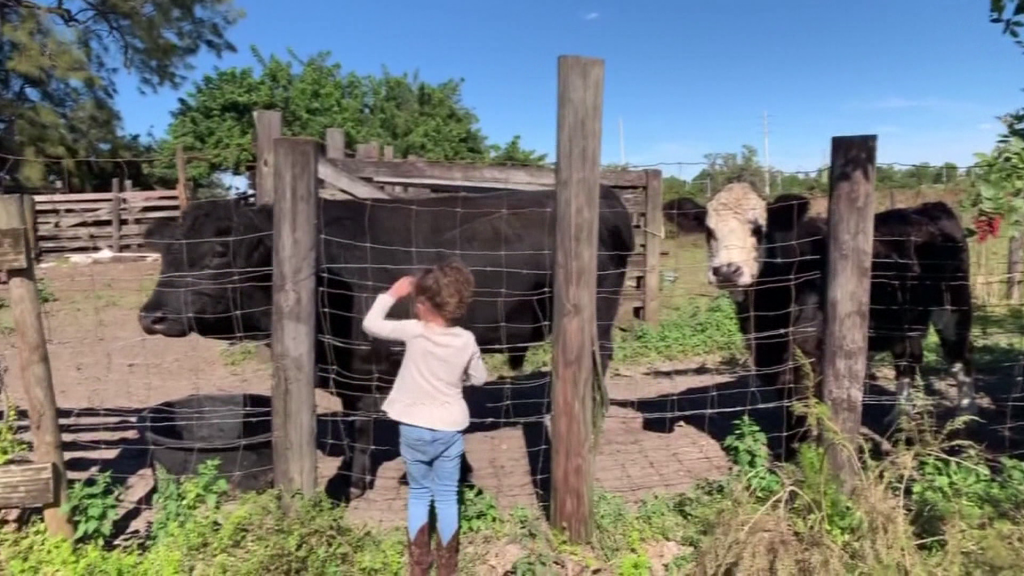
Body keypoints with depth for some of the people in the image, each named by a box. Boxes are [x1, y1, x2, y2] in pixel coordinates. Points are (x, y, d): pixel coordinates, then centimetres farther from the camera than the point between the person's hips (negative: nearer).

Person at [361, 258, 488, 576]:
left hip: (414, 429, -1)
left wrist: (392, 292, 3)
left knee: (419, 494, 15)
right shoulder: (466, 340, -9)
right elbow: (479, 378, 4)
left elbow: (371, 324, -5)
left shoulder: (414, 332, -16)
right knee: (447, 496, 13)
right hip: (449, 429, 1)